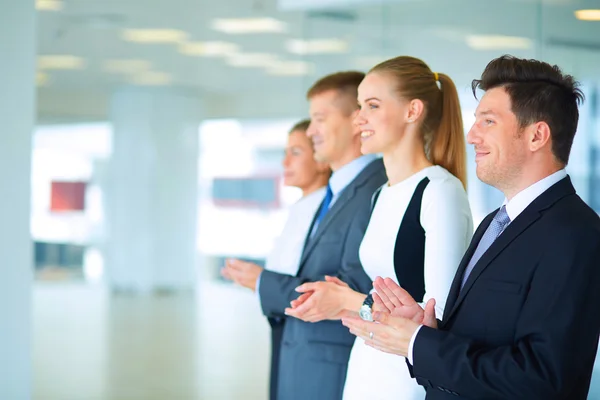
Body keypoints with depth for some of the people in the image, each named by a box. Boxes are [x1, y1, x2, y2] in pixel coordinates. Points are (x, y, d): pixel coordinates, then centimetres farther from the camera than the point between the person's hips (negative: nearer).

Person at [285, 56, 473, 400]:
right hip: (367, 369, 8)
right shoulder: (382, 196, 11)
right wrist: (342, 301, 3)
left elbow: (442, 314, -19)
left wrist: (348, 300, -12)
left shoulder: (440, 191, -15)